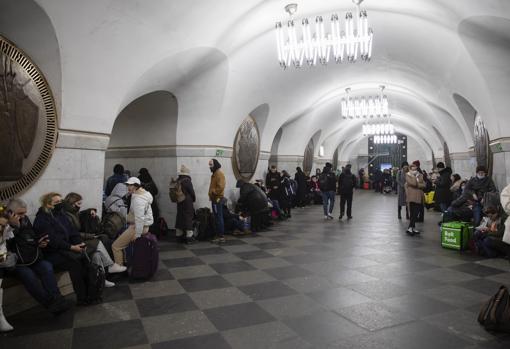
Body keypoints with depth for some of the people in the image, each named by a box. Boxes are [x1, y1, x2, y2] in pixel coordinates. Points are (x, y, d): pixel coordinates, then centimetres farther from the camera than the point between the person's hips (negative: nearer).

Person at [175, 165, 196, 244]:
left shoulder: (178, 180, 4)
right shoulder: (187, 181, -17)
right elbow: (191, 191, -11)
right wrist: (194, 199, 5)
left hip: (179, 202, 7)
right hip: (187, 202, -7)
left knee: (180, 217, 13)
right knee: (188, 218, -1)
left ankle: (179, 235, 21)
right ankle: (189, 237, 2)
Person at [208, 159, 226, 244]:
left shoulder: (219, 174, -13)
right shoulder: (214, 174, 18)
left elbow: (221, 187, -24)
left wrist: (214, 193, -17)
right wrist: (212, 195, 15)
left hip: (217, 199, -10)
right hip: (214, 199, 10)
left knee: (219, 218, -7)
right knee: (217, 218, 13)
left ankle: (221, 236, -3)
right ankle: (218, 235, 20)